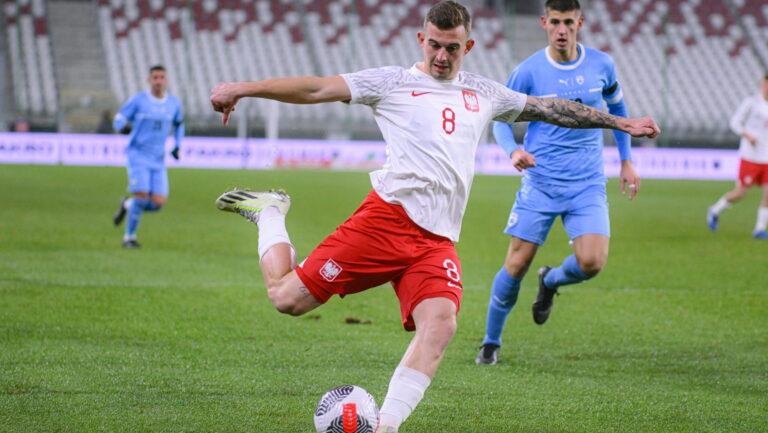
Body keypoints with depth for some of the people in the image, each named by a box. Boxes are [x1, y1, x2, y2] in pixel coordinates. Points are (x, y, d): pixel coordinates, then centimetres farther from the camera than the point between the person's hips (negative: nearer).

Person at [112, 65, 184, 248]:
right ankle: (129, 237, 2)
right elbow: (118, 120, -2)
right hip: (138, 155, -4)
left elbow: (179, 124, 25)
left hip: (158, 160, 4)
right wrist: (124, 127, -25)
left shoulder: (174, 103, 7)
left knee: (158, 203, -9)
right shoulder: (138, 100, -5)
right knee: (142, 195, -18)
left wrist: (177, 147, 13)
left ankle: (127, 205, 22)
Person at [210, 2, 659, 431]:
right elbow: (317, 89, 1)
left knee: (441, 323, -24)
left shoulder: (483, 93, 22)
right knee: (287, 296, -10)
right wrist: (242, 88, -7)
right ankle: (270, 214, 21)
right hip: (388, 216, -4)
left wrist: (619, 122, 32)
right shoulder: (393, 82, 8)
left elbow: (549, 108, 31)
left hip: (438, 241, 4)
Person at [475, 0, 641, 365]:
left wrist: (626, 161, 18)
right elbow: (500, 118, 3)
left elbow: (617, 107, 20)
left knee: (591, 262, -16)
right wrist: (513, 150, -18)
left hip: (588, 184, 2)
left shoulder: (601, 65, 1)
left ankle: (551, 282, 20)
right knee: (517, 264, -4)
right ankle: (491, 342, 15)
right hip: (540, 182, -1)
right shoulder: (528, 72, -6)